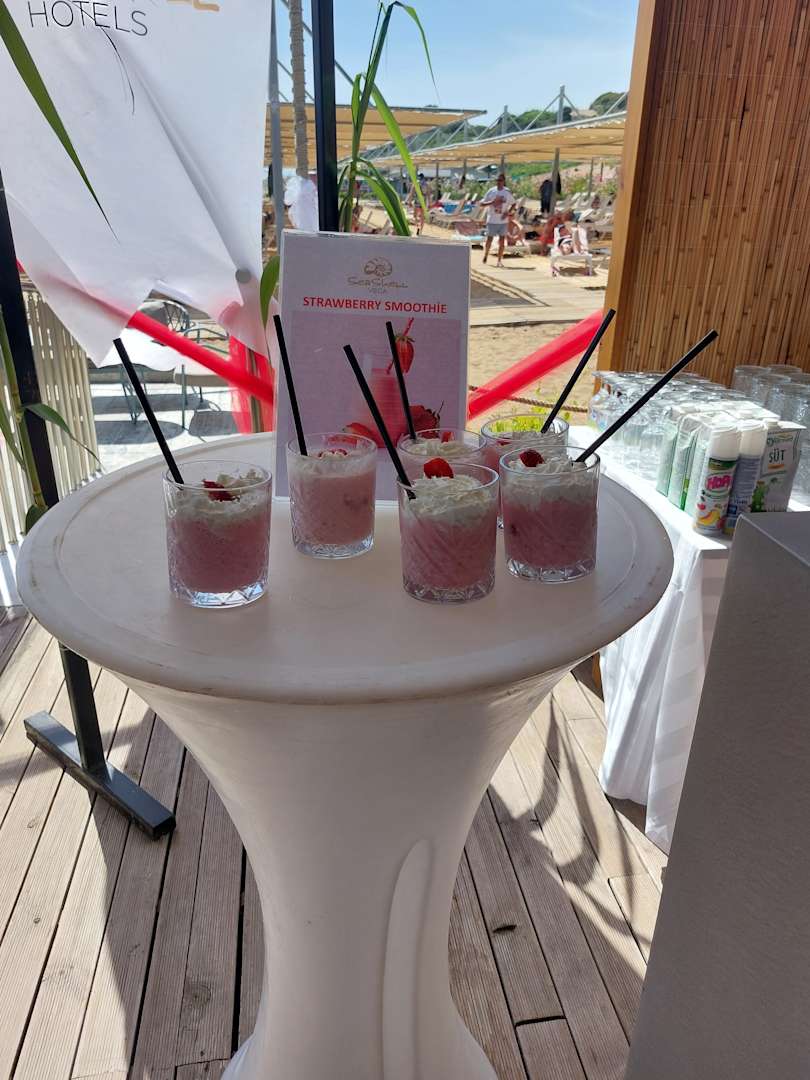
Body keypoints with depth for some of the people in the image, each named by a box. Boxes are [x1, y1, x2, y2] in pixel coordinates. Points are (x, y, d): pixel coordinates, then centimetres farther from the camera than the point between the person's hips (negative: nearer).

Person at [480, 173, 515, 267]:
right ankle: (485, 255, 28)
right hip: (492, 220, -1)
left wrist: (507, 213, -6)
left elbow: (513, 204, 11)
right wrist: (491, 202, -19)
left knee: (502, 240, -2)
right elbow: (481, 204, -2)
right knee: (489, 239, 6)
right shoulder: (491, 191, -4)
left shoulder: (508, 192, 0)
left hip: (502, 220, 1)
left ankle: (499, 260, 4)